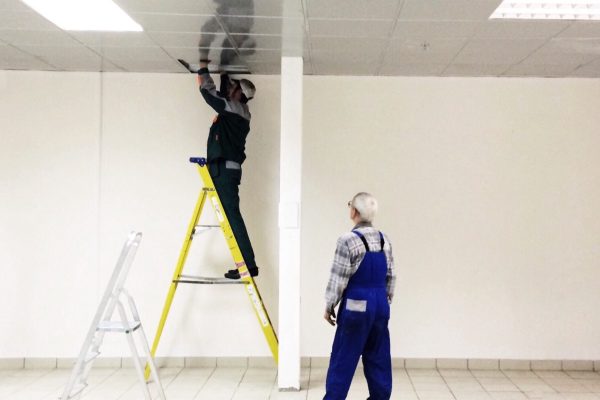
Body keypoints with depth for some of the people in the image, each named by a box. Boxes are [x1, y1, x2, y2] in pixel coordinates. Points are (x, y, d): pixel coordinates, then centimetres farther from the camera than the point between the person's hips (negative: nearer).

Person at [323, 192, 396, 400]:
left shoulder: (348, 240, -14)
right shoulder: (384, 240, 6)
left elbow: (338, 278, -12)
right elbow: (391, 277, 10)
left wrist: (329, 306, -1)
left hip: (357, 305, -6)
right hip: (380, 304, 6)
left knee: (343, 358, 3)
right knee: (378, 358, 14)